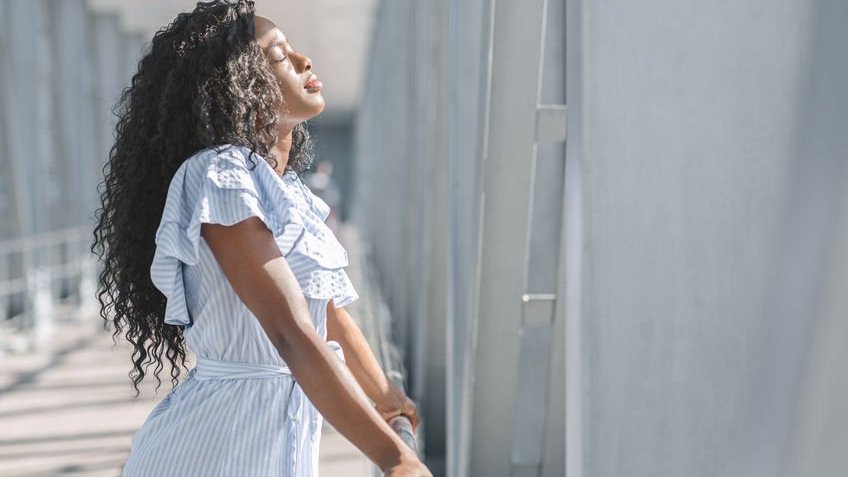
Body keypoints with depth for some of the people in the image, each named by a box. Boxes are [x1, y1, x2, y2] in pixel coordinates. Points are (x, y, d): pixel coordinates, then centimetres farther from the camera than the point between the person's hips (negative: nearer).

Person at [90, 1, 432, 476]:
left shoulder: (285, 189, 7)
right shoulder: (219, 178, -20)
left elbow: (329, 310, 18)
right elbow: (291, 334, -29)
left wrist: (383, 392, 29)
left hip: (285, 429, 8)